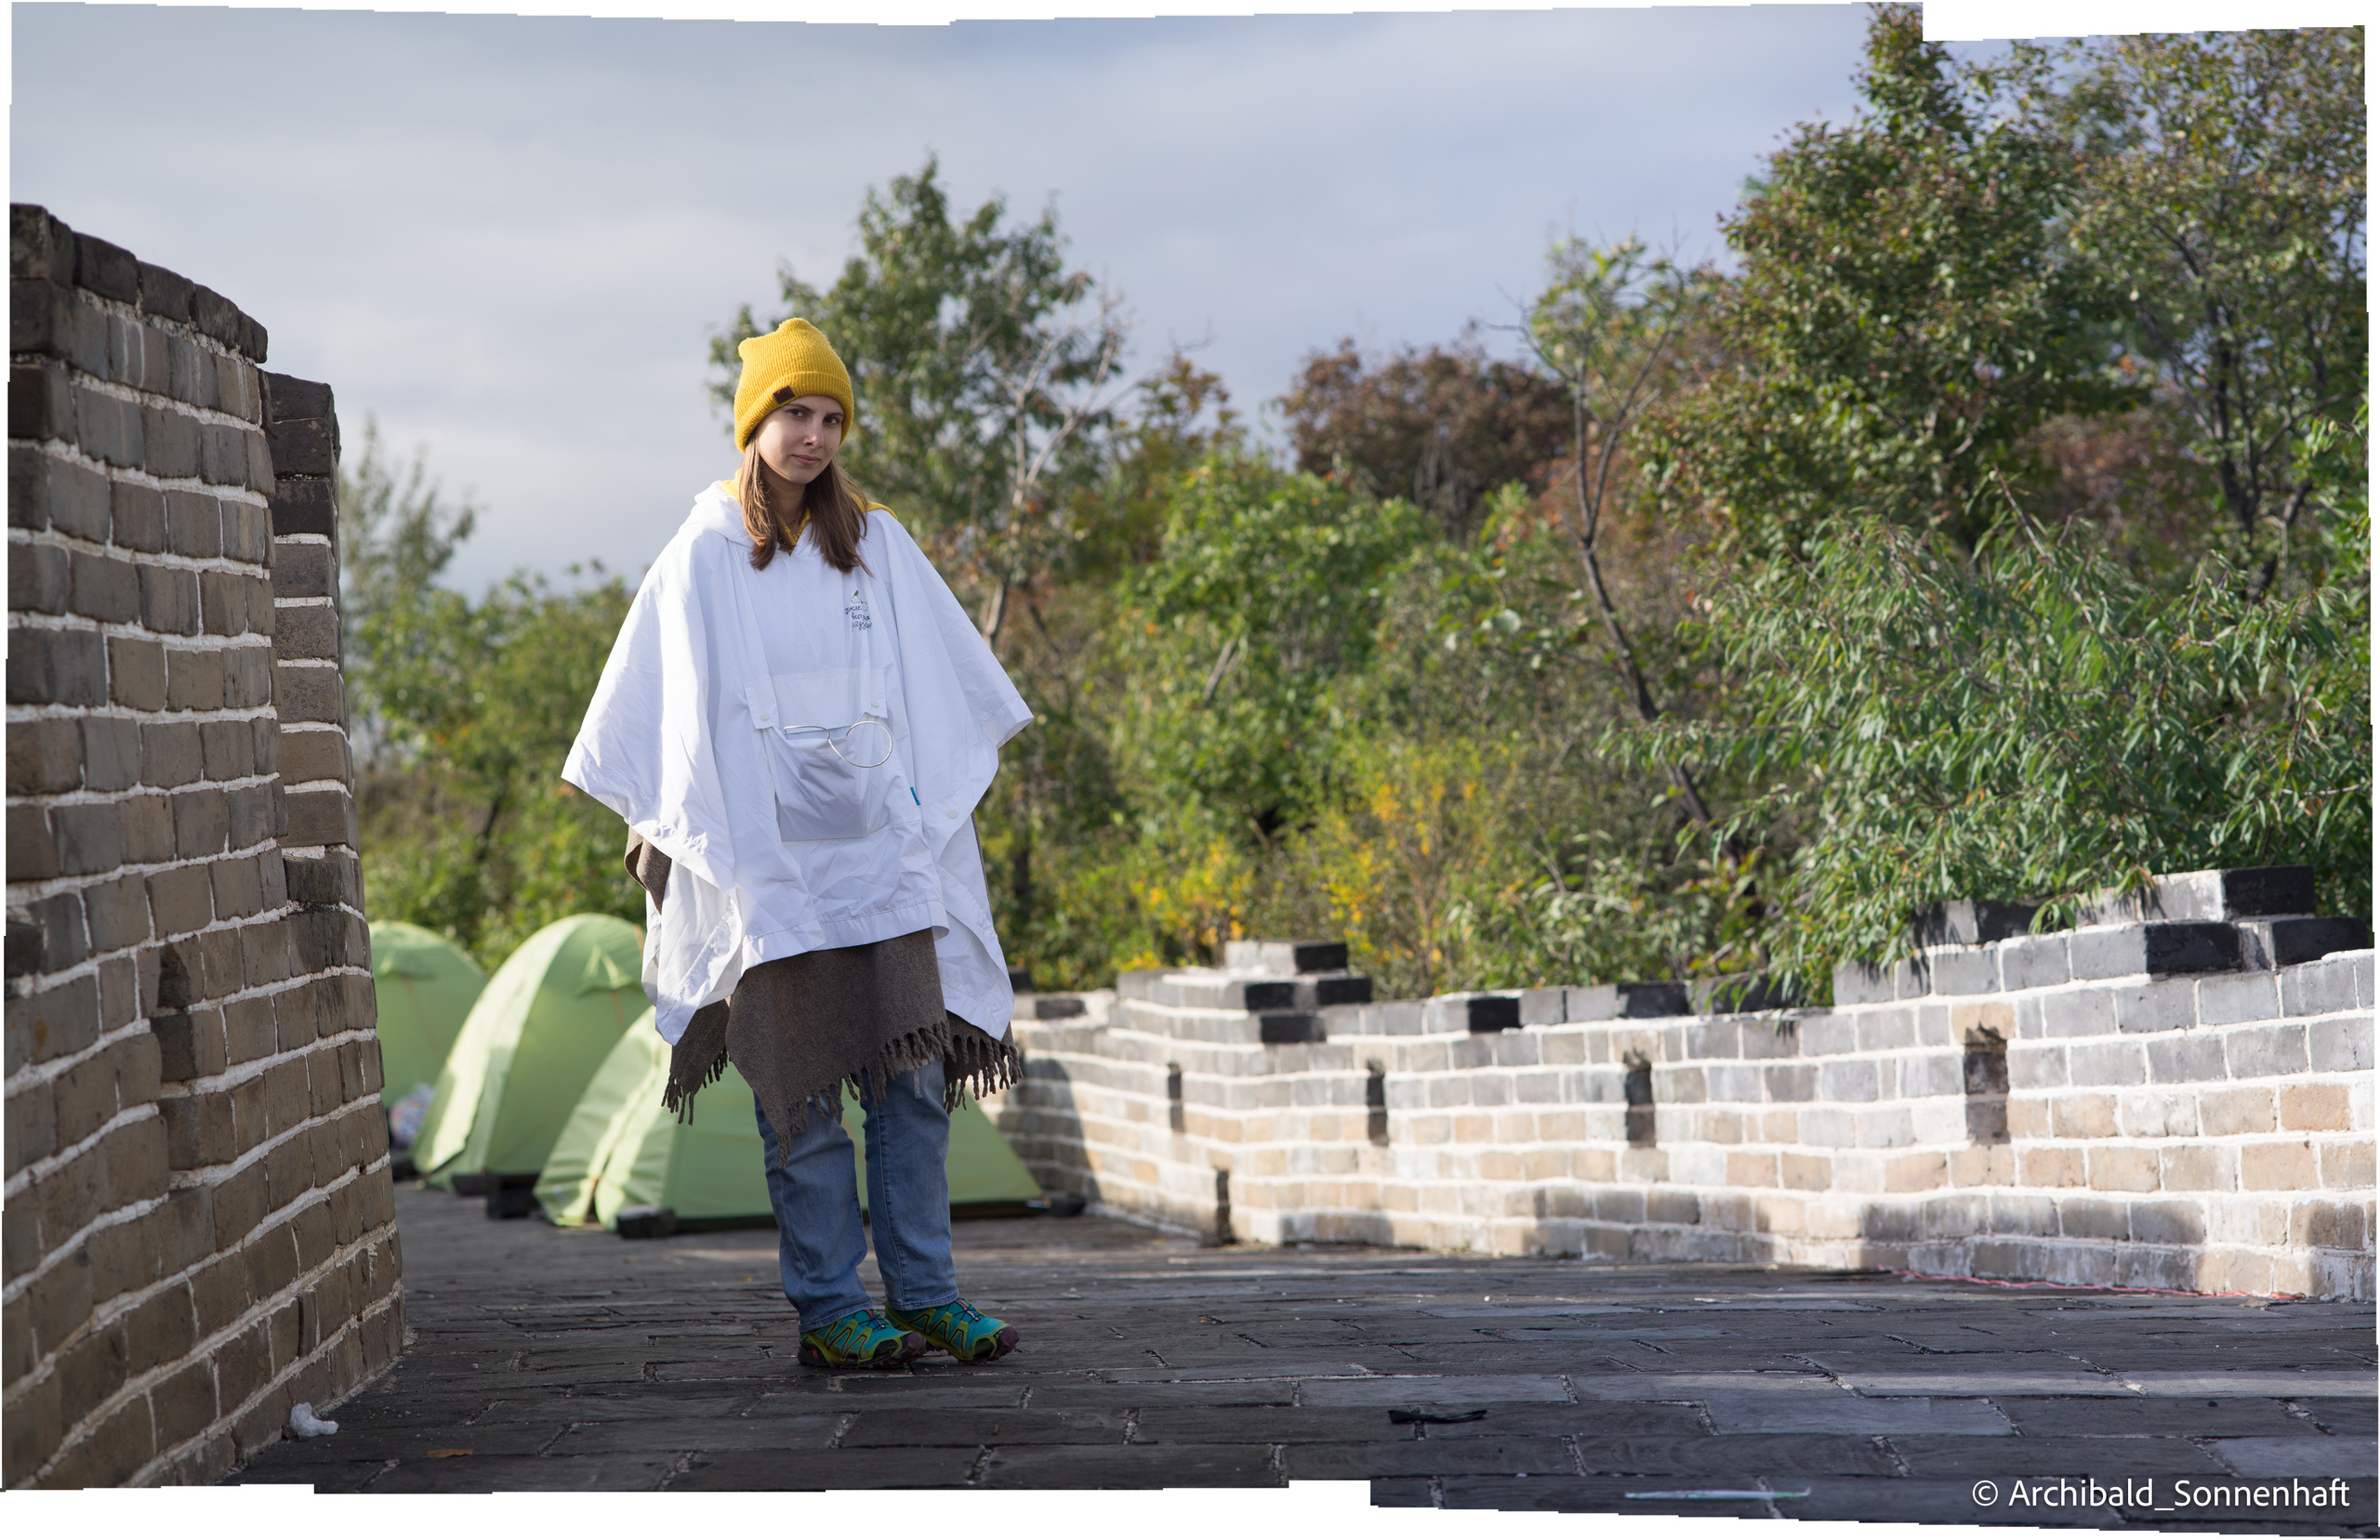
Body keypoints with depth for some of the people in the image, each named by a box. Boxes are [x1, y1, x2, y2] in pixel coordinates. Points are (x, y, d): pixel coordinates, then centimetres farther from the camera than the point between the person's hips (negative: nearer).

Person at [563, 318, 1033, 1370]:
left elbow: (942, 689, 19)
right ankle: (828, 1312, 1)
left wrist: (935, 808, 16)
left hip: (878, 848, 3)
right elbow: (671, 714, 7)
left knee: (914, 1075, -2)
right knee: (803, 1089, -3)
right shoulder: (704, 556, 4)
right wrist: (659, 829, 3)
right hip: (766, 858, -3)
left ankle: (923, 1296, 5)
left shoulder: (876, 545, 12)